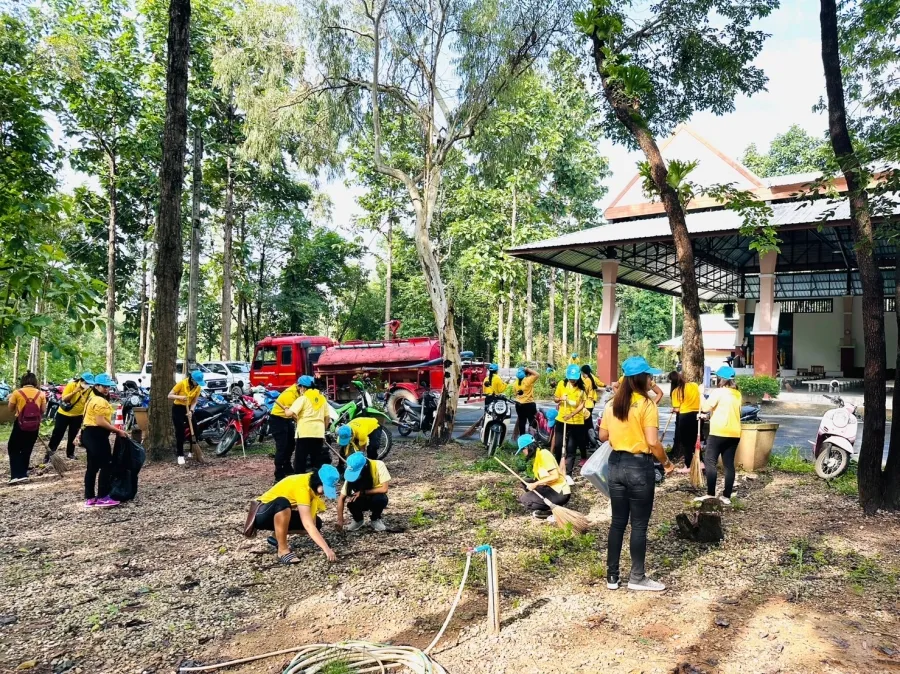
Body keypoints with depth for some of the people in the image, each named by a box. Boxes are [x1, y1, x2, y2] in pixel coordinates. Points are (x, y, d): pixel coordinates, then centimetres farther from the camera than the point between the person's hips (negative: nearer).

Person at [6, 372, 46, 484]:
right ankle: (22, 473, 25)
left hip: (20, 424, -3)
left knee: (13, 448, 9)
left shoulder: (17, 393, -7)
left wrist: (10, 399, 20)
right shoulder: (40, 394, -1)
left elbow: (11, 409, 5)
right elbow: (43, 411, 3)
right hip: (34, 426, 3)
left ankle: (17, 474, -5)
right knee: (27, 450, 18)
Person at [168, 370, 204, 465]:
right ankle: (180, 455, -2)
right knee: (180, 432, -9)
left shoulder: (198, 387, -8)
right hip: (178, 409, -4)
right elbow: (170, 396, -17)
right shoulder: (182, 383, -21)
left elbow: (194, 401, -7)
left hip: (189, 409, 4)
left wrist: (191, 411, -24)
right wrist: (179, 397, -35)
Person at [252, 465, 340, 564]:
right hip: (263, 513, -8)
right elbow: (307, 525, -37)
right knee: (283, 503, -39)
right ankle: (283, 550, -23)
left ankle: (278, 536, 12)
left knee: (317, 522, -5)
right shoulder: (302, 486, -32)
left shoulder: (312, 481, -7)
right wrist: (327, 549, -40)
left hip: (282, 514, 8)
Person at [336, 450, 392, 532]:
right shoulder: (352, 473, -22)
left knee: (380, 498, -34)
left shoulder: (378, 465, -28)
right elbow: (341, 498, -17)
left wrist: (363, 492, -30)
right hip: (362, 500, 1)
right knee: (350, 502, -29)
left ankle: (375, 519, -3)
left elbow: (384, 489, -30)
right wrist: (340, 520, -22)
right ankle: (358, 520, 3)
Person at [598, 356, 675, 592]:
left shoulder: (612, 404, 6)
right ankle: (637, 577, 16)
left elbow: (603, 436, 11)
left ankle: (612, 576, 19)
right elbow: (653, 443, -18)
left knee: (617, 521, 13)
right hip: (639, 466, -6)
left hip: (616, 464, 6)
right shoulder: (646, 404, -13)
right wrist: (666, 462, -3)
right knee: (639, 524, 6)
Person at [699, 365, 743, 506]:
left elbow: (705, 408, -11)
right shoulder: (737, 394, 12)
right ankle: (726, 496, 8)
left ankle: (710, 494, -6)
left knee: (710, 462, -2)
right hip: (734, 434, 7)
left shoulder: (719, 392, -10)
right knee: (729, 464, 7)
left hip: (719, 433, -7)